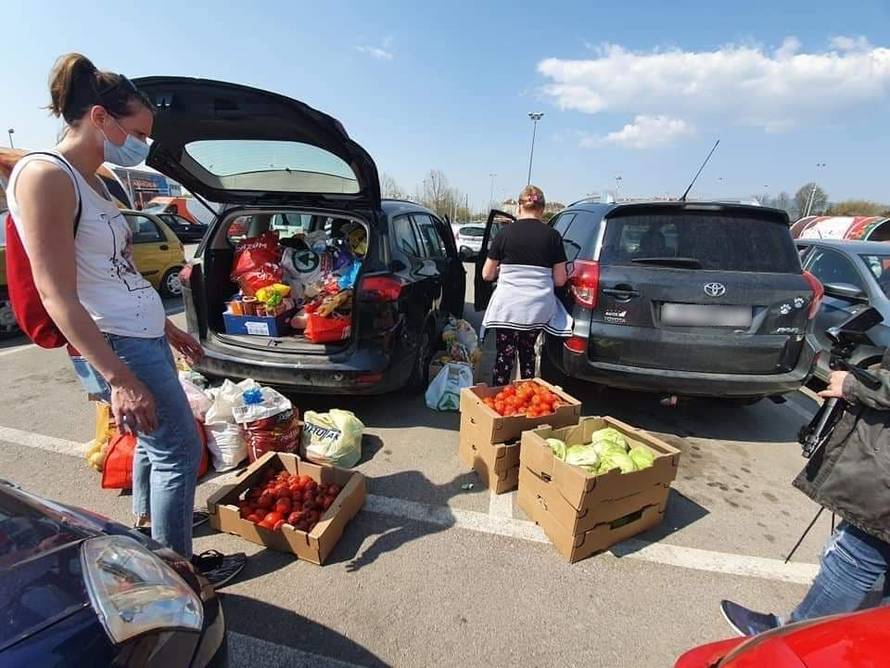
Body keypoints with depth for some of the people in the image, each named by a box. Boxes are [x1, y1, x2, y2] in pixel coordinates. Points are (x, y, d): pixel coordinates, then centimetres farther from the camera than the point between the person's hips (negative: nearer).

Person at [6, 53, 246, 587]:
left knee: (157, 437, 24)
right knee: (180, 448, -1)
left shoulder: (92, 182, 13)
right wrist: (119, 377, -26)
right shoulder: (45, 176, -15)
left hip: (144, 334, 9)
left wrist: (169, 328, 21)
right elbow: (58, 296, -21)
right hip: (115, 344, -9)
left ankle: (147, 518, 47)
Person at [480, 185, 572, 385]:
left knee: (504, 356, 6)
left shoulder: (505, 233, -1)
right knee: (527, 353, 20)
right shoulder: (552, 235, 1)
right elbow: (560, 280, 3)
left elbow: (487, 274, 4)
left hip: (507, 307, -2)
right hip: (538, 308, 2)